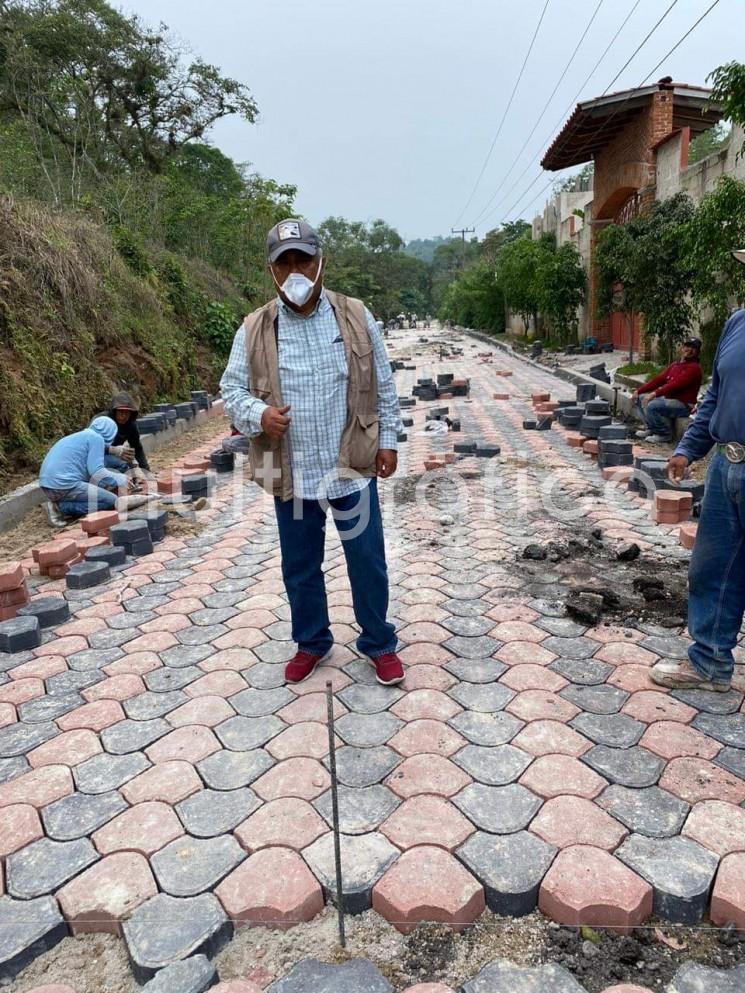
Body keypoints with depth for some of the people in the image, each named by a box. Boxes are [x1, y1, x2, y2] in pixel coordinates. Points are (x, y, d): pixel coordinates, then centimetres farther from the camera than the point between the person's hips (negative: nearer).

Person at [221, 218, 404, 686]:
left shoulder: (356, 318, 0)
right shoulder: (254, 329, -1)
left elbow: (384, 388, 6)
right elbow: (232, 389, 4)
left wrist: (389, 440, 3)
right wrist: (258, 414, -16)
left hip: (352, 468, -1)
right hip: (291, 474, 1)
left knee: (367, 561, 9)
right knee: (300, 567, 15)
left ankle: (379, 643, 31)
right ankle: (312, 642, 38)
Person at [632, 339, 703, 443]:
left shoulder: (694, 368, -12)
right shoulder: (675, 365, 15)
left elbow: (676, 384, -25)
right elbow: (659, 379, 12)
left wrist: (655, 393, -34)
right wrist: (639, 391, 4)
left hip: (683, 404, -9)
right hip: (668, 398, 9)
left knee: (652, 406, -30)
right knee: (641, 398, 9)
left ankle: (665, 434, -11)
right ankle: (652, 429, 10)